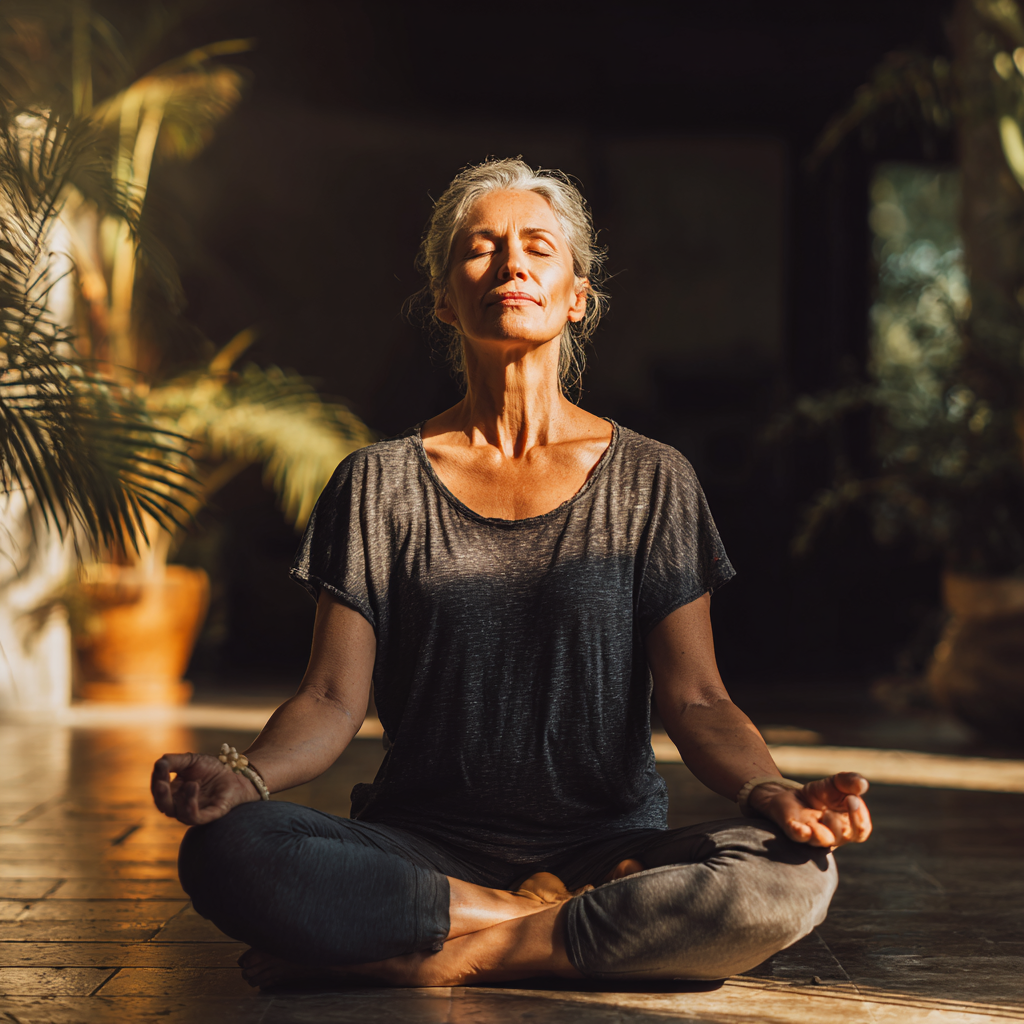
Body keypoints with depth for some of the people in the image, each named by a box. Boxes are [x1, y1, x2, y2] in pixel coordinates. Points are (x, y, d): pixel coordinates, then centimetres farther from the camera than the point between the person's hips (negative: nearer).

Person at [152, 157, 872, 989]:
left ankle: (434, 957, -19)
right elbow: (333, 700, 0)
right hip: (422, 847, 0)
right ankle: (556, 921, -15)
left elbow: (695, 700, 0)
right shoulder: (381, 483, 6)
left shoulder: (652, 481, 5)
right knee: (227, 852, -30)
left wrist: (770, 793, -22)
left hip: (608, 846, 0)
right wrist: (244, 778, -23)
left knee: (791, 878, -31)